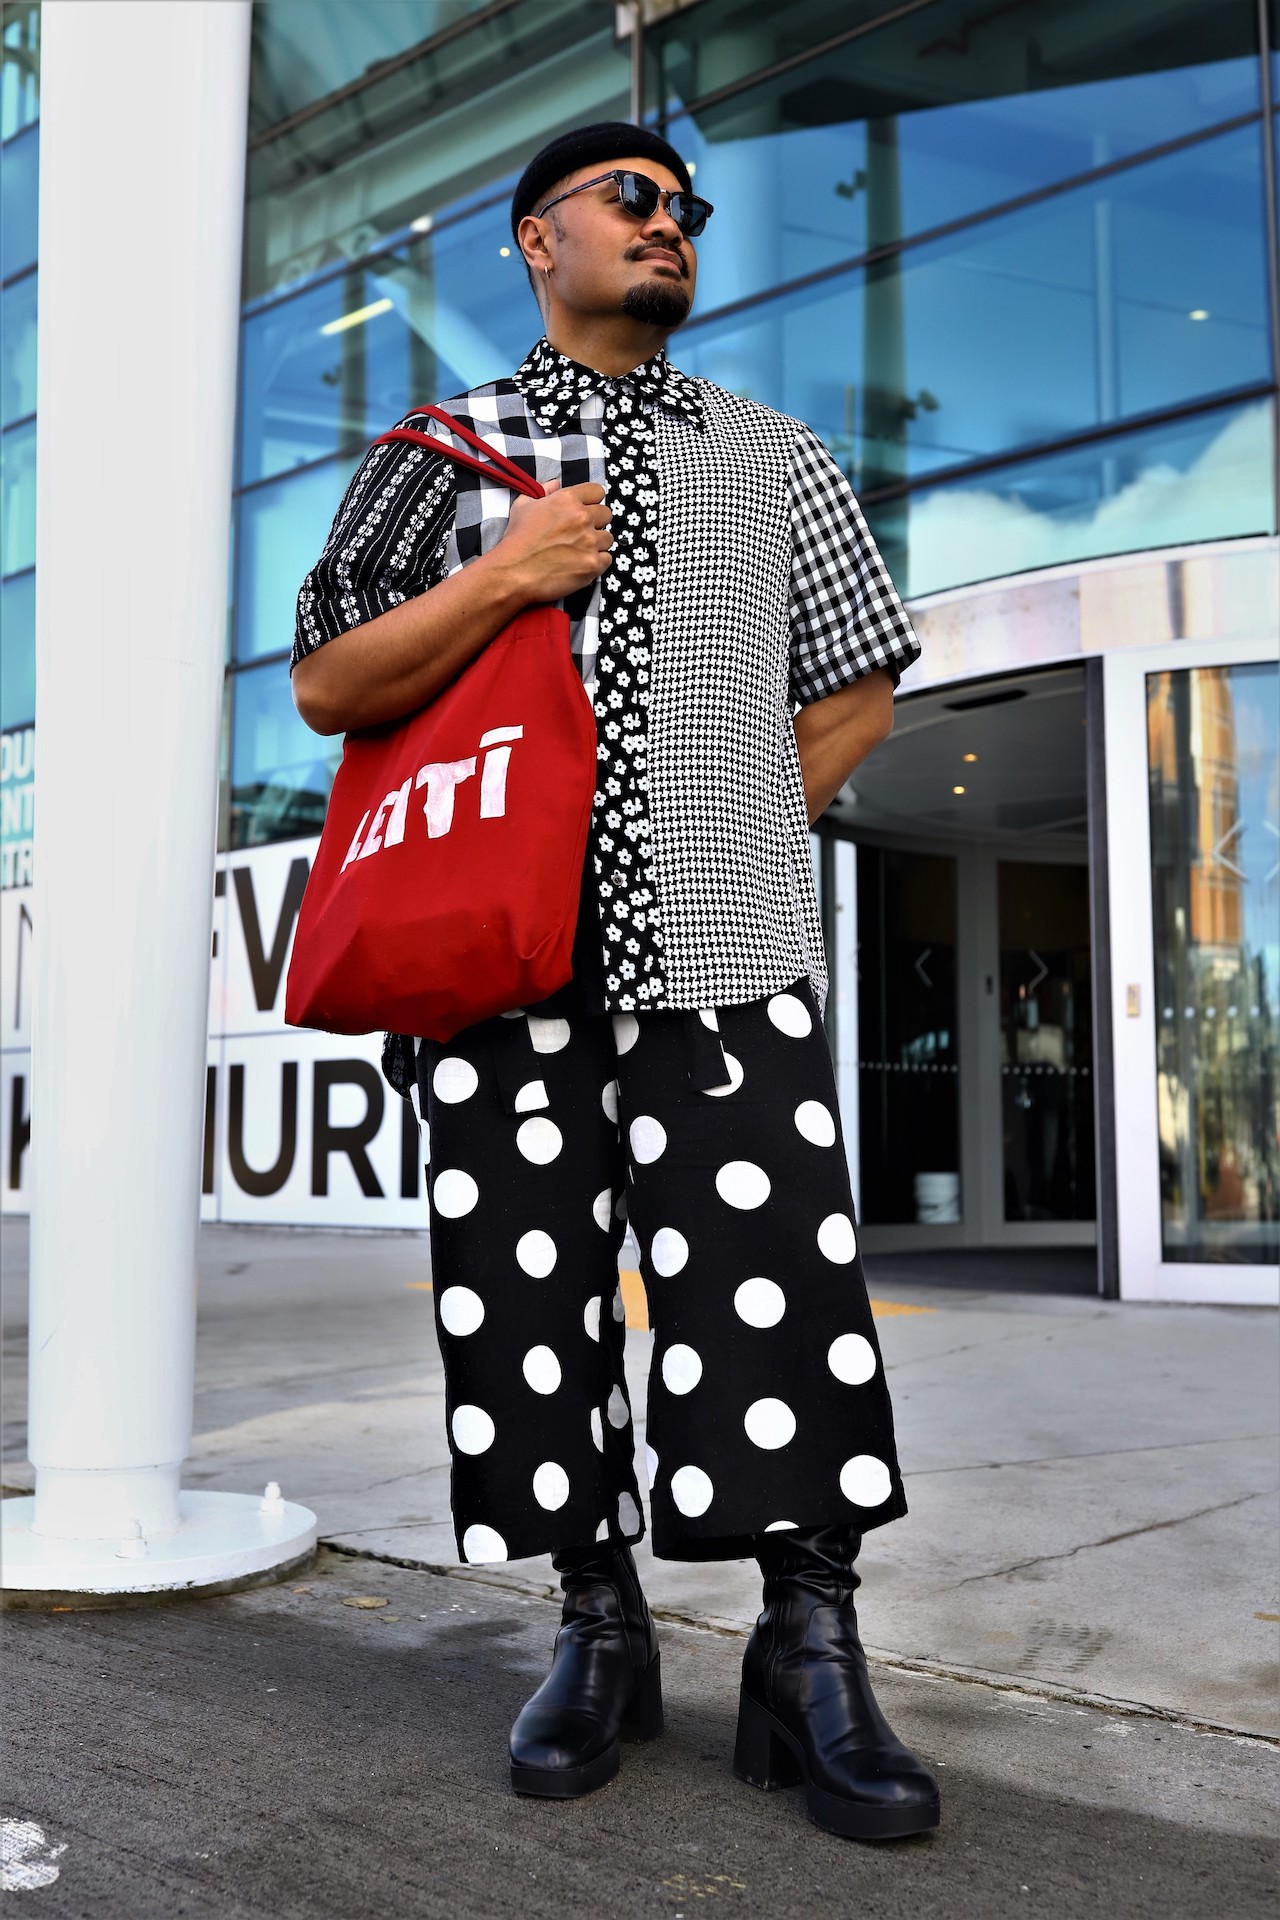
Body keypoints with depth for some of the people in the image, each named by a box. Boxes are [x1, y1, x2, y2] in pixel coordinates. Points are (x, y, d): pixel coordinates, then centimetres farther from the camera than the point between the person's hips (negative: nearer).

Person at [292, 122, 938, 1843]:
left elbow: (859, 687, 21)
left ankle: (811, 1656, 5)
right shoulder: (446, 456, 14)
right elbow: (326, 685, 6)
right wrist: (505, 575, -7)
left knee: (777, 1296, -8)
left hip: (723, 953, 0)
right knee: (526, 1296, 2)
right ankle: (599, 1625, 19)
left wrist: (728, 837, 9)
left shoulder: (777, 459, 18)